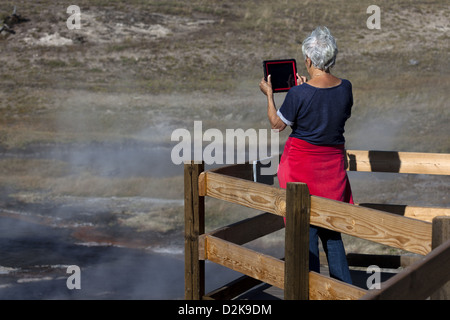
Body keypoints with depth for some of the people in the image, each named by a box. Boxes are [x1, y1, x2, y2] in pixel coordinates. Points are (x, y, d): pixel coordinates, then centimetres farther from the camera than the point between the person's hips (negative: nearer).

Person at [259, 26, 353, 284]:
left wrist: (269, 94, 8)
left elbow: (278, 124, -7)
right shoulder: (345, 88, -5)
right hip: (333, 163, 5)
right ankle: (344, 285, 21)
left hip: (302, 162, -5)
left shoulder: (300, 94, -20)